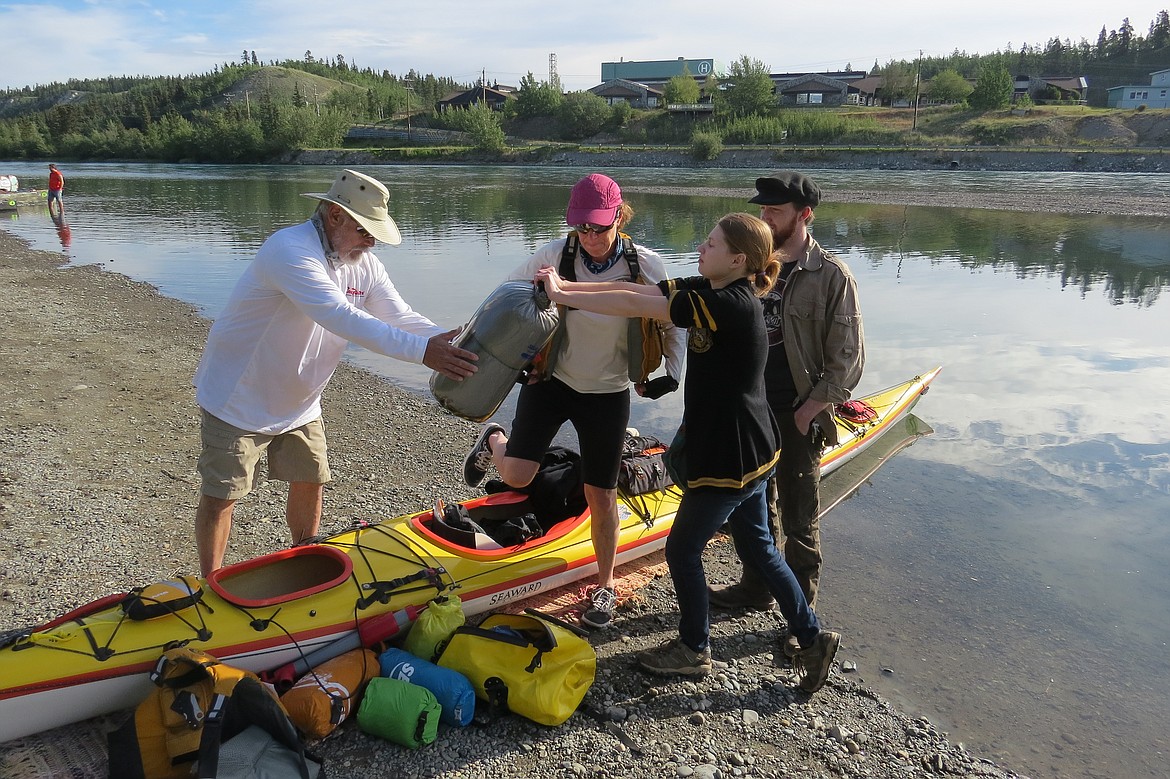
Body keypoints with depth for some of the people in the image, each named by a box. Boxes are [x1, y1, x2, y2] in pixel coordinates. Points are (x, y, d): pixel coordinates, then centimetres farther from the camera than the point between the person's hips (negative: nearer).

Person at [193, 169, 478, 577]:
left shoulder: (364, 264, -3)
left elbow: (401, 317, -10)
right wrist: (422, 351, -49)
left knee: (310, 483, 14)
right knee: (221, 496, 1)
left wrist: (450, 342, -29)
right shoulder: (289, 250, -30)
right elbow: (341, 317, -43)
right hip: (238, 399, -7)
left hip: (299, 402, 7)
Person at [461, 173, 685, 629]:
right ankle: (493, 441, 26)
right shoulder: (555, 255, -13)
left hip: (608, 394, 0)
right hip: (551, 381, 0)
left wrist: (673, 375, -10)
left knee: (601, 494, 5)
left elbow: (671, 327, 3)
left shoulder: (646, 266, -11)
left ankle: (605, 587, 26)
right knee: (516, 476, -12)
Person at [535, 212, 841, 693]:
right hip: (749, 452, 10)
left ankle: (694, 650, 28)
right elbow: (640, 291, -1)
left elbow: (635, 305, -25)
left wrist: (563, 296, -17)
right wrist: (565, 286, -7)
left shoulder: (732, 305, -25)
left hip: (730, 458, -9)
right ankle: (812, 637, 32)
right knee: (757, 548, 20)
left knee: (682, 550, 8)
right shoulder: (708, 290, 3)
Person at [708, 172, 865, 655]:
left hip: (797, 418, -6)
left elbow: (848, 356, -10)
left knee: (800, 522, 5)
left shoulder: (831, 276, -11)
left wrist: (812, 408, -15)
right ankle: (756, 588, 39)